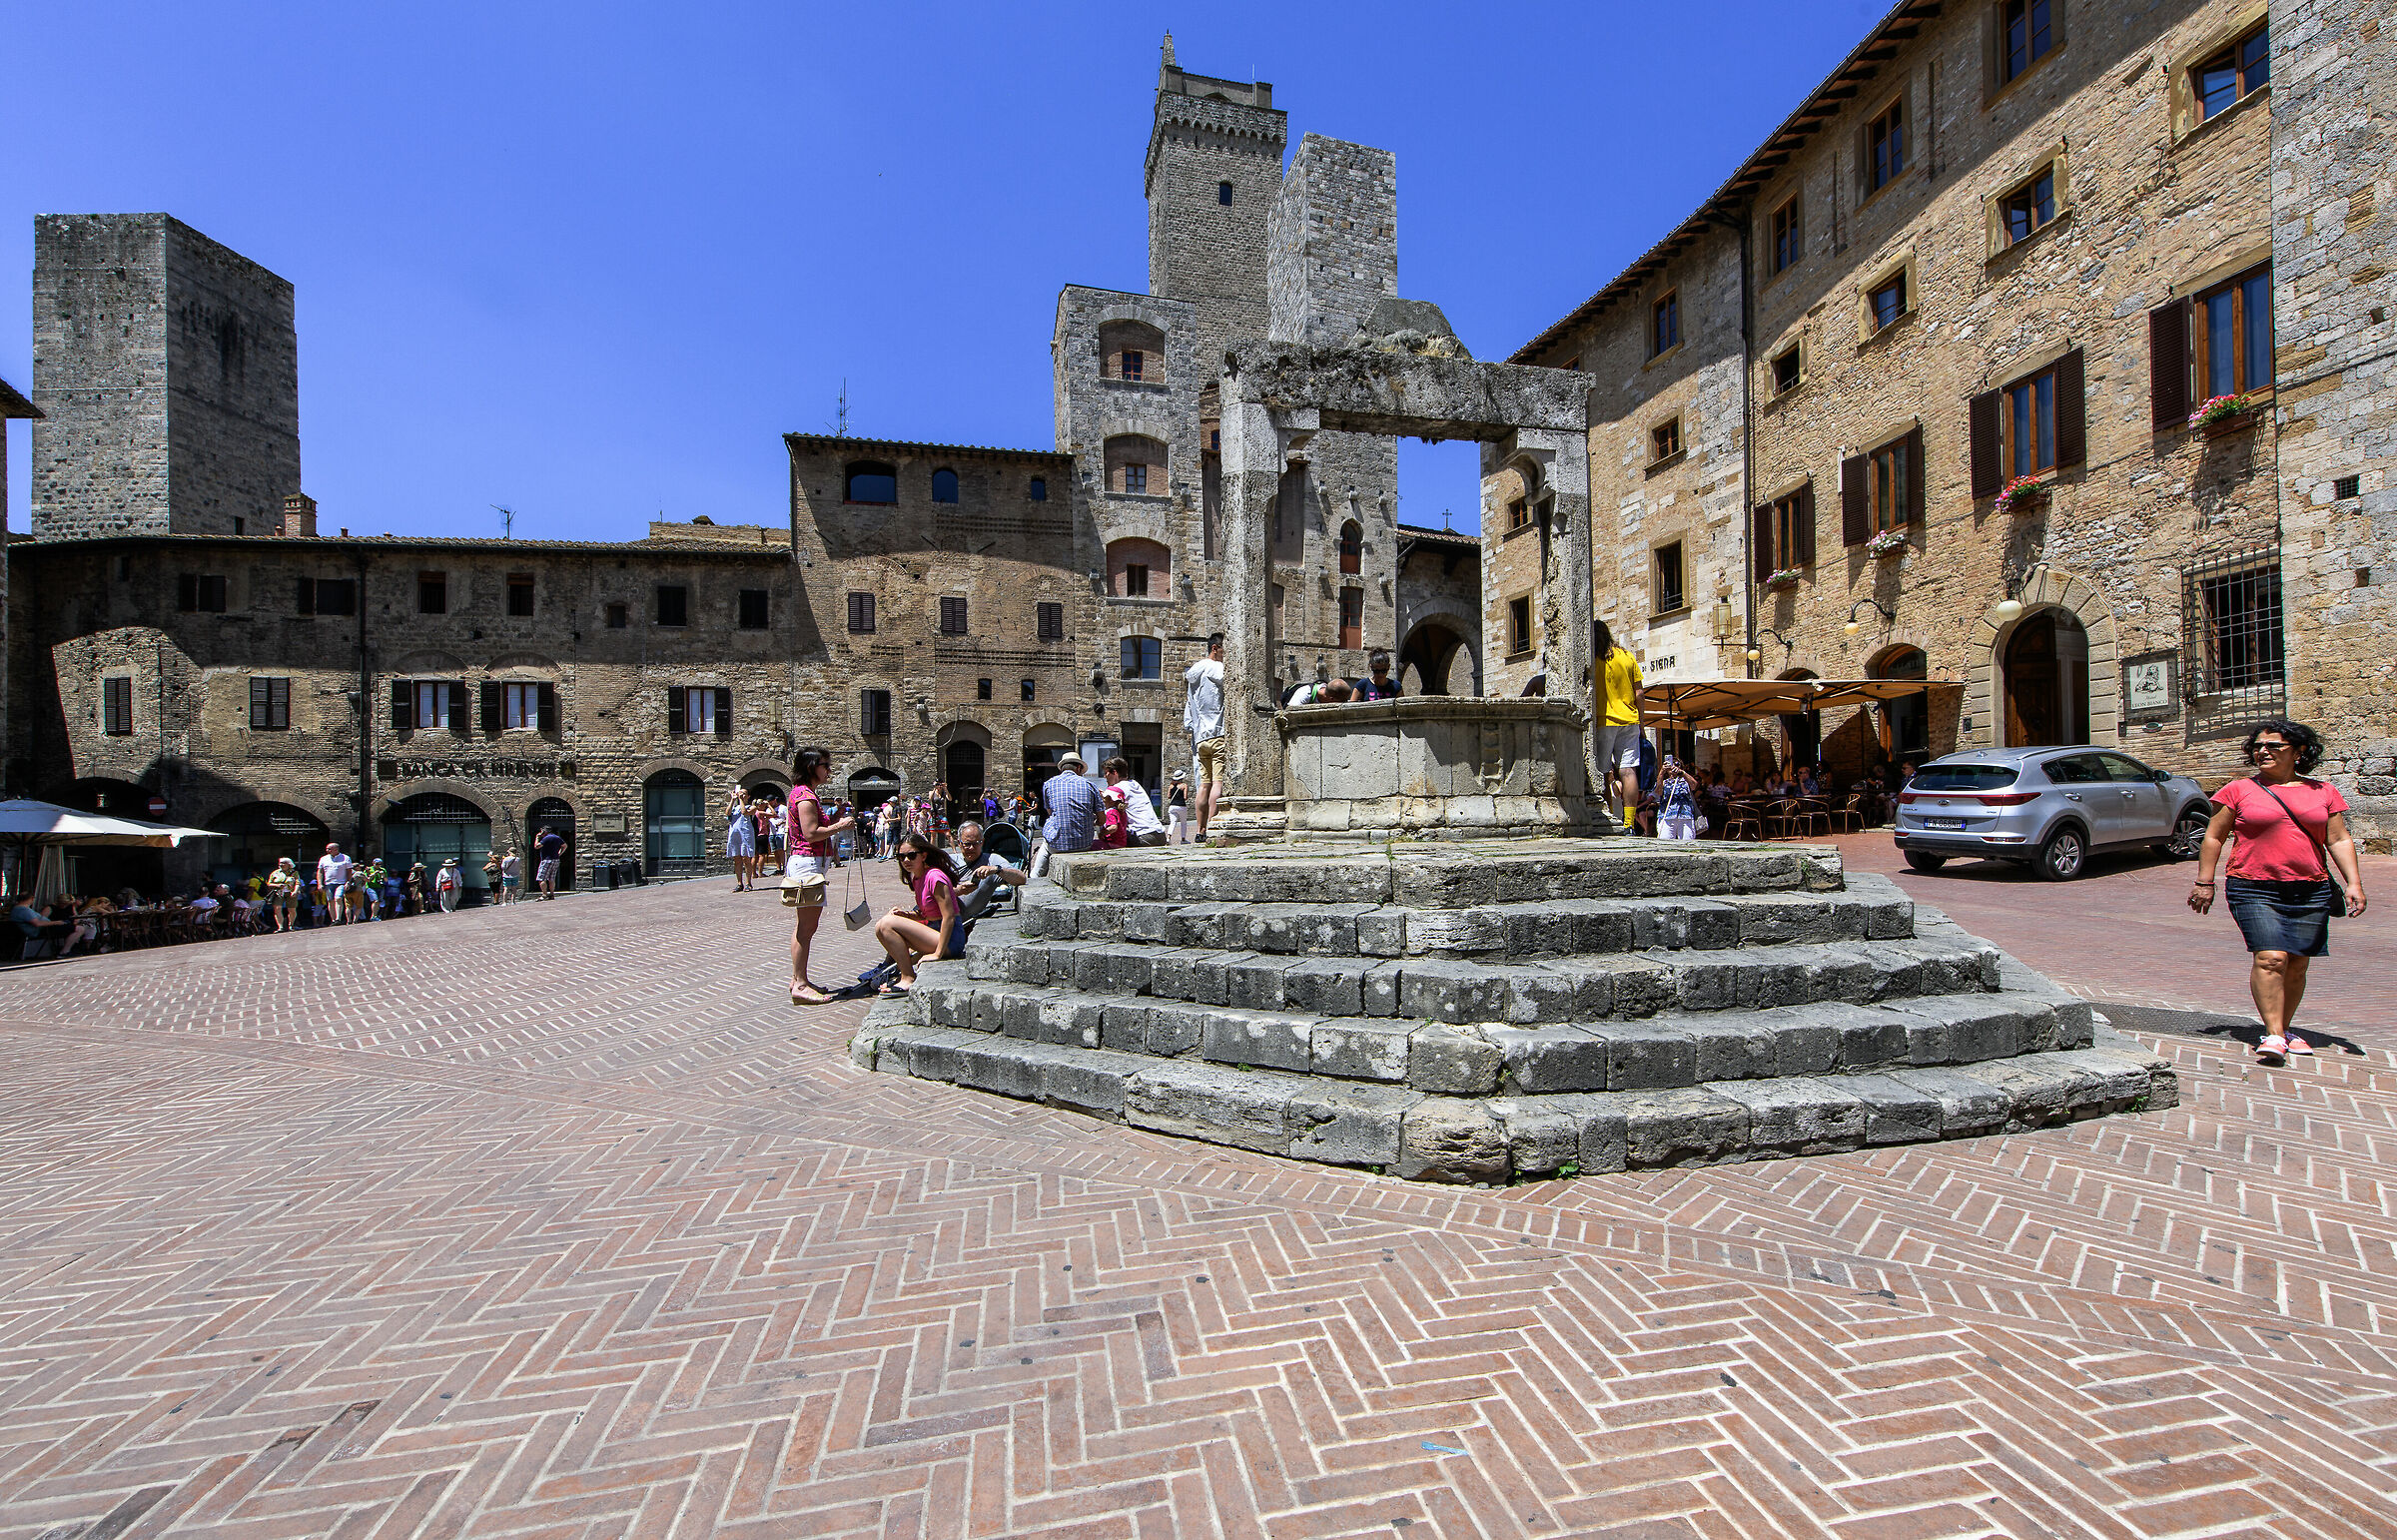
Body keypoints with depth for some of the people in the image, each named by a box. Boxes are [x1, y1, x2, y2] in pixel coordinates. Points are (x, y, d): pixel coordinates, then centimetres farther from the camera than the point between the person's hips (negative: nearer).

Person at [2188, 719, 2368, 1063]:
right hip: (2254, 890, -3)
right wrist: (2204, 882, 0)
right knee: (2270, 958, -14)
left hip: (2311, 892, 3)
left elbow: (2339, 840, 12)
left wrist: (2354, 884, 2)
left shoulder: (2323, 792, 12)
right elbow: (2213, 837, 4)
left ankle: (2285, 1029, 20)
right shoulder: (2238, 790, 3)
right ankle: (2273, 1034, -12)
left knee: (2297, 964, 6)